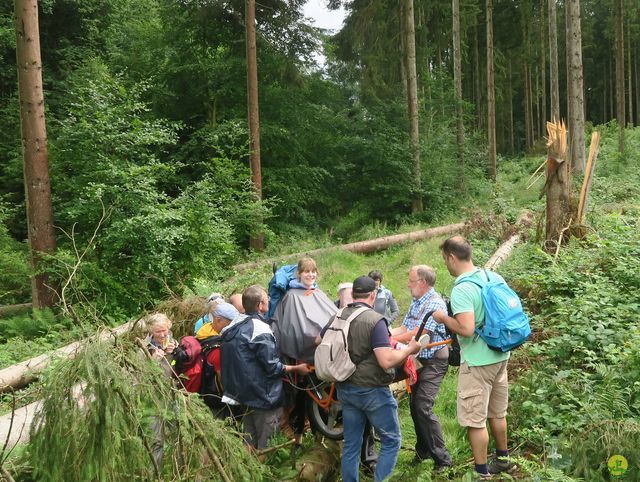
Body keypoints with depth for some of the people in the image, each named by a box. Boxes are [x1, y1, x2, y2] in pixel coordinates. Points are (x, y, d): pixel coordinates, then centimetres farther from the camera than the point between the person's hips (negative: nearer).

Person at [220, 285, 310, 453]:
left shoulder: (234, 325, 3)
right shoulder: (260, 330, -23)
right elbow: (272, 367, -19)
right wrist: (297, 368, -7)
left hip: (241, 392, 9)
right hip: (263, 395, -8)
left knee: (249, 441, 19)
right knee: (264, 445, 3)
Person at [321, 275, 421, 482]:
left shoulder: (337, 318, 1)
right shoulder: (375, 320, -19)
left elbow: (319, 342, 19)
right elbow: (387, 361, -26)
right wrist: (409, 349, -10)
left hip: (345, 389, 6)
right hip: (372, 391, -6)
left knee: (351, 444, 15)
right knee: (391, 441, 8)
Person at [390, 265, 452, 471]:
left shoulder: (435, 303, -18)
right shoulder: (416, 303, 13)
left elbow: (418, 333, -23)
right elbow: (404, 328, 9)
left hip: (433, 361, -9)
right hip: (418, 360, 9)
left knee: (423, 408, -15)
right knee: (414, 406, 13)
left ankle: (442, 459, -6)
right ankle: (423, 450, 29)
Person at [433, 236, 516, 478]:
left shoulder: (461, 290, -22)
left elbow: (467, 329, -30)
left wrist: (443, 318, -14)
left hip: (477, 362, -9)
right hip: (500, 355, 9)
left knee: (474, 420, 3)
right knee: (497, 413, 23)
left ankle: (482, 473, 13)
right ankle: (503, 460, 39)